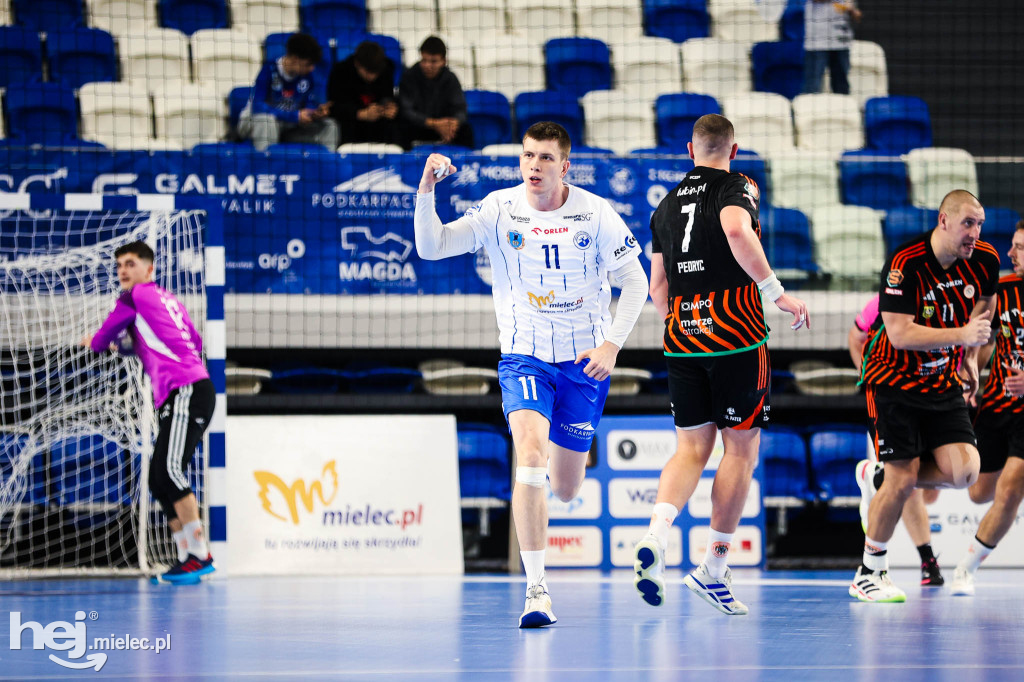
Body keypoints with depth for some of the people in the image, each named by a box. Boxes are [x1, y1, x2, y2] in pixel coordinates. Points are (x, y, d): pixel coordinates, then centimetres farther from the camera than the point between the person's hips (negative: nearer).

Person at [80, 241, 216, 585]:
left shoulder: (137, 296, -1)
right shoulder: (168, 299, 22)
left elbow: (104, 336, 9)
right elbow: (195, 342, 29)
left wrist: (94, 342, 34)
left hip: (187, 390, -9)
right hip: (175, 400, 10)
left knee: (170, 470, -19)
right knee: (159, 481, 7)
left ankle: (199, 554, -24)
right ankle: (186, 557, 5)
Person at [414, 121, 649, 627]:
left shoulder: (595, 214, -7)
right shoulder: (499, 211, -7)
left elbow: (634, 281, 0)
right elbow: (430, 248, -12)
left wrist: (611, 344, -11)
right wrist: (425, 193, -28)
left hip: (585, 360, 1)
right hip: (524, 357, -1)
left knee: (564, 490, 8)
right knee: (530, 455, -25)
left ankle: (574, 451, 50)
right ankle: (536, 589, -24)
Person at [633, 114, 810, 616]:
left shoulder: (666, 205, 15)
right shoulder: (737, 187, -2)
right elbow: (737, 232, -26)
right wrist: (777, 292, -22)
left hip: (682, 335, 5)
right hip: (736, 333, -5)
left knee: (691, 447, 7)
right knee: (741, 447, 4)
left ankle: (656, 535, -19)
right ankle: (714, 568, 4)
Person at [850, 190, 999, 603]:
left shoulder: (985, 260, -4)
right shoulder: (905, 264, -22)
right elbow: (900, 335, -26)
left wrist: (970, 358, 16)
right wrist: (962, 334, -30)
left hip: (943, 383, 6)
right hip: (894, 382, -5)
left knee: (964, 471, -12)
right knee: (903, 479, -11)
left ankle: (877, 479, 15)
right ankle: (869, 575, 7)